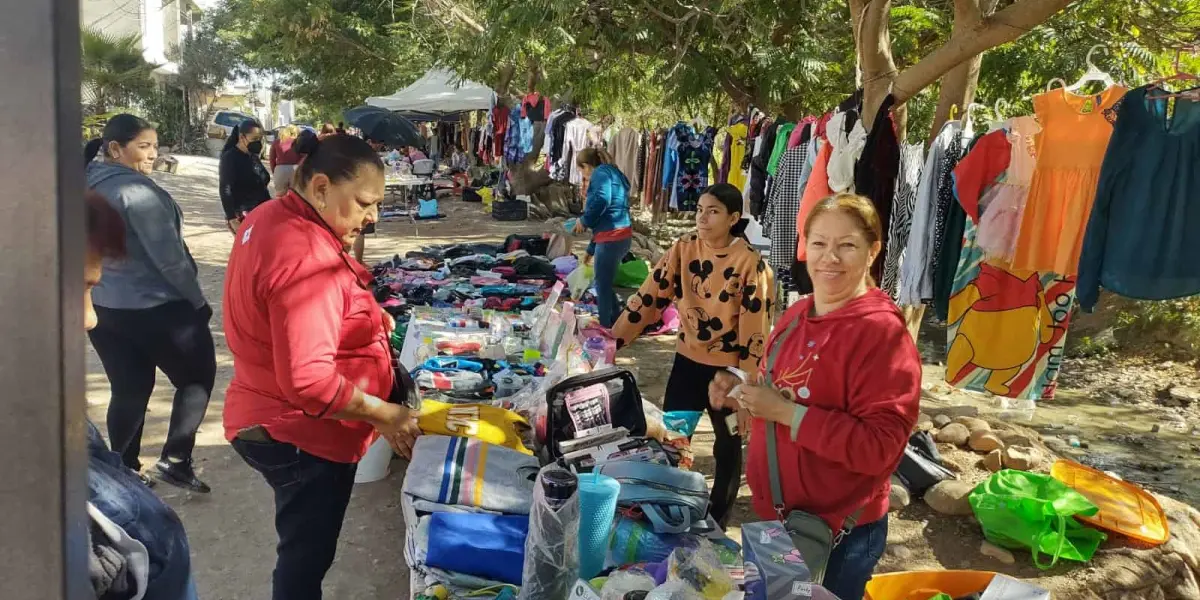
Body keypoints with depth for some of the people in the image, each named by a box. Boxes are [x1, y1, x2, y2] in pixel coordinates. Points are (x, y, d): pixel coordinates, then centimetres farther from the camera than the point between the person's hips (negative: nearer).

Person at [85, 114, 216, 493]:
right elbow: (168, 256, -19)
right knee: (197, 376, 8)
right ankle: (175, 460, 4)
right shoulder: (137, 190, -19)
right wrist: (197, 300, -10)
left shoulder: (87, 187, 8)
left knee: (129, 389, 17)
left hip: (102, 306, 8)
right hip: (155, 307, -8)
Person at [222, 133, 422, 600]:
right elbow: (308, 381, -34)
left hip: (278, 422, 10)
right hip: (301, 436, -10)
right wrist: (385, 416, -23)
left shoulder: (271, 219, 3)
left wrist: (365, 317, 6)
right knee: (306, 557, 11)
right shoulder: (306, 257, -31)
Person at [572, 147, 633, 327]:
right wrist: (591, 249, 33)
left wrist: (584, 220, -9)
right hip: (621, 236, 9)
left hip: (612, 238, -9)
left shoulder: (601, 172, -3)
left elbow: (602, 200, -25)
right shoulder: (613, 174, 25)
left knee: (602, 286, 4)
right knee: (605, 283, 21)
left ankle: (606, 328, 14)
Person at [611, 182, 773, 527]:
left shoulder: (749, 263, -17)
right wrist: (613, 340, -8)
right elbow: (649, 298, -3)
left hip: (728, 367, -4)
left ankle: (717, 520, 34)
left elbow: (755, 329, -15)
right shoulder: (683, 250, -4)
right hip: (688, 361, 4)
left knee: (727, 445, 15)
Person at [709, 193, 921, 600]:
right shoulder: (797, 315, 3)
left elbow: (879, 446, -26)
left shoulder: (882, 332, -21)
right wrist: (742, 393, -2)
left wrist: (785, 412, -28)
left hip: (839, 533, -7)